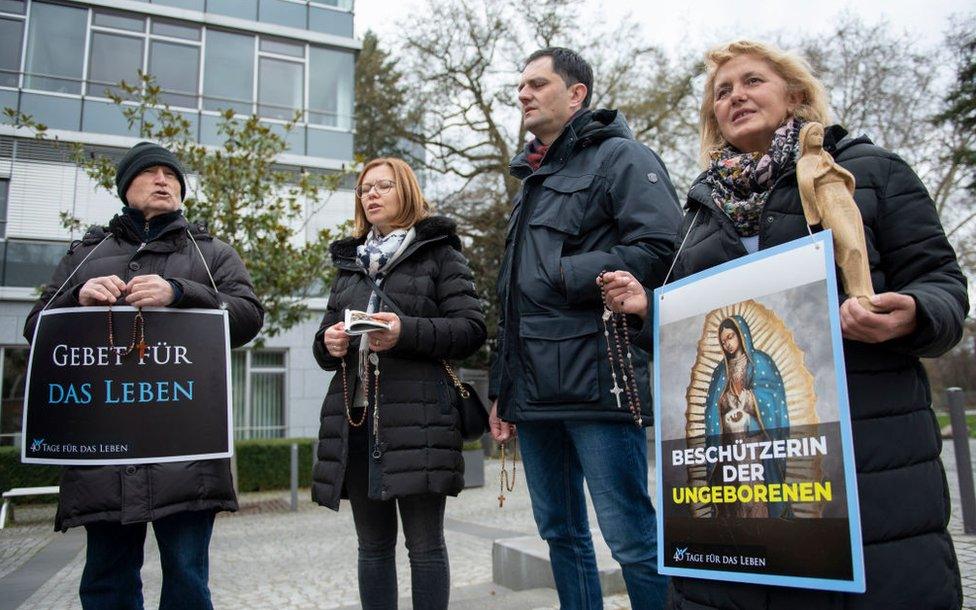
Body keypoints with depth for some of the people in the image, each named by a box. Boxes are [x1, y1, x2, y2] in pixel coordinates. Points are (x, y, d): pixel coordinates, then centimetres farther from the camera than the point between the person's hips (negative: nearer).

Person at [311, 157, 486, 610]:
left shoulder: (438, 253, 6)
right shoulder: (349, 262, 22)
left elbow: (471, 329, -4)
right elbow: (325, 345, 23)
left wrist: (407, 331, -19)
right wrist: (329, 344, -1)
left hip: (416, 415, -5)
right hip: (354, 415, 5)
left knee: (425, 543, 0)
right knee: (373, 546, 11)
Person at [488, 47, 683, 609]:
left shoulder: (620, 157, 0)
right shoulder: (532, 180, 24)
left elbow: (662, 249, -16)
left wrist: (566, 275, -13)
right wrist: (502, 390, 21)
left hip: (596, 385, -8)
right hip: (534, 393, 8)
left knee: (632, 539, -4)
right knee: (561, 534, 15)